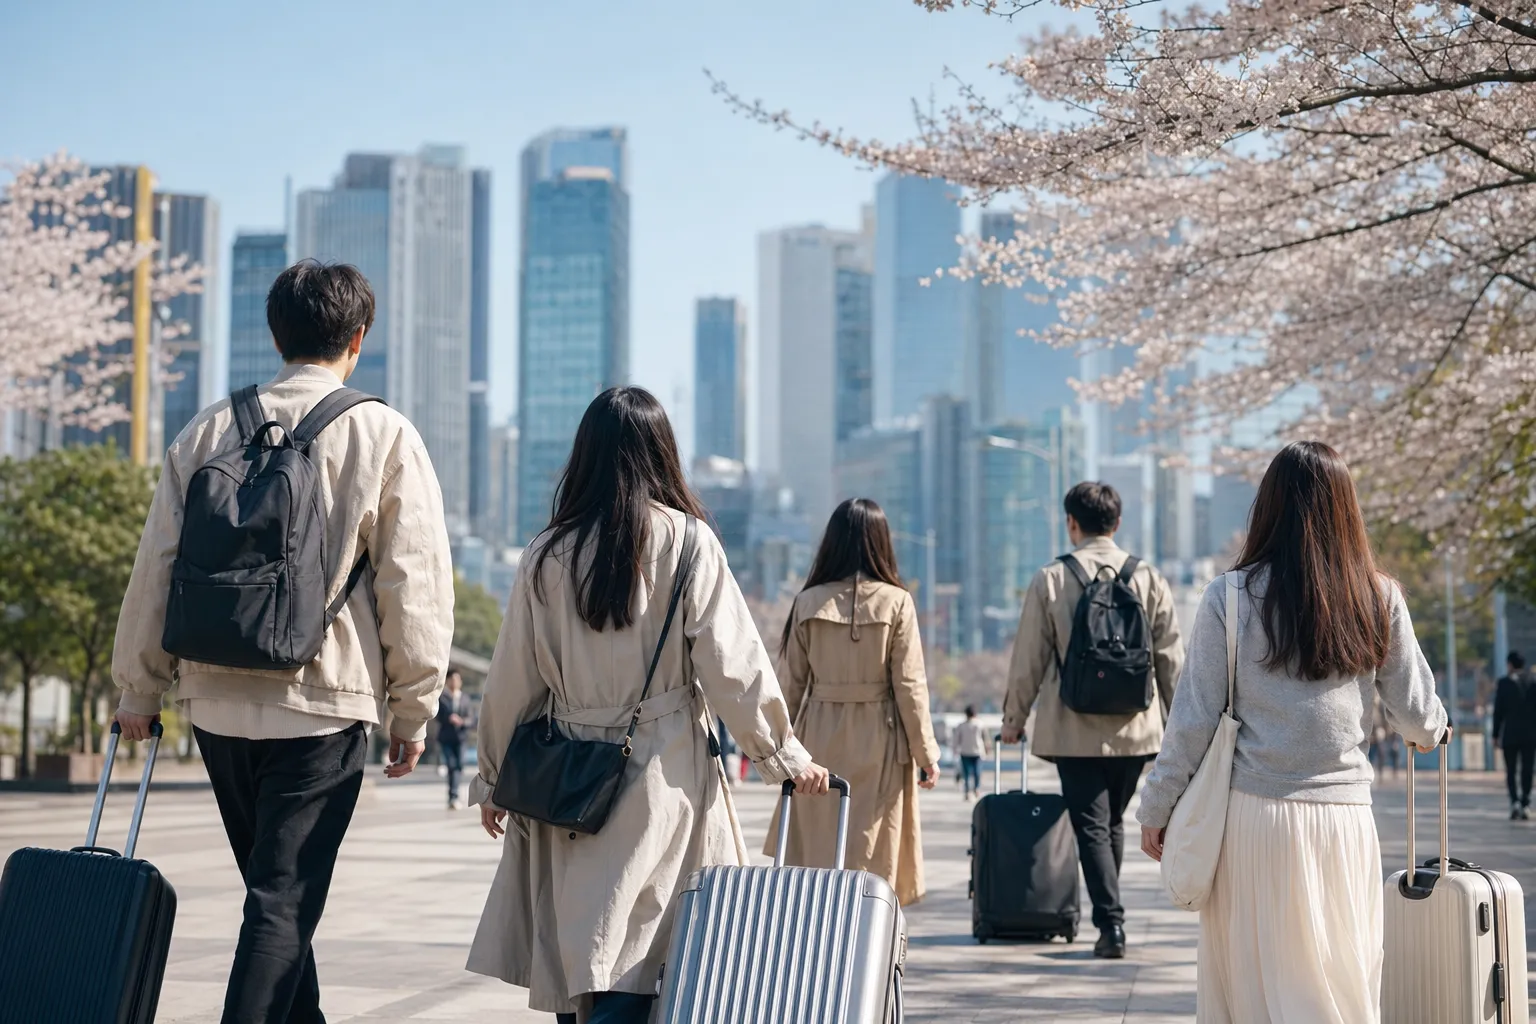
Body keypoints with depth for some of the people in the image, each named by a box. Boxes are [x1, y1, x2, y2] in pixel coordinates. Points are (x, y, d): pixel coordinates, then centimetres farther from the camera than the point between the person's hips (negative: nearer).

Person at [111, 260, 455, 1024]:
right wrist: (413, 708, 3)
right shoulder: (385, 435, -4)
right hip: (325, 702, -4)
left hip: (217, 701, 4)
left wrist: (140, 687, 15)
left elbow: (157, 564, 7)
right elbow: (413, 583, -5)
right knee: (285, 899, -2)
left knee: (277, 883, 20)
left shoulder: (210, 429, 6)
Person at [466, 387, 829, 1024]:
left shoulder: (548, 555, 2)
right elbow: (734, 666, -5)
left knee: (574, 961, 10)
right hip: (663, 775, -3)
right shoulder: (687, 542, -4)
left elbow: (513, 679, 7)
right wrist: (784, 756, 5)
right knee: (635, 971, -4)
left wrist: (493, 777, 18)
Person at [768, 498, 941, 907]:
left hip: (818, 738, 2)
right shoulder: (895, 602, -7)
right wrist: (926, 752, 2)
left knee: (815, 857, 10)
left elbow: (791, 682, 3)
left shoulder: (808, 602, -1)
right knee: (874, 859, 4)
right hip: (878, 741, -2)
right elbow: (910, 685, -5)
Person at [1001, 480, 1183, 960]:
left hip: (1075, 730, -3)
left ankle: (1111, 923, -10)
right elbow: (1170, 657, 4)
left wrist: (1014, 717, 11)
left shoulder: (1050, 580, -5)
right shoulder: (1148, 578, 1)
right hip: (1135, 727, 3)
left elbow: (1028, 659, -1)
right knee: (1113, 822, 18)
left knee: (1091, 827, 0)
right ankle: (1108, 914, 24)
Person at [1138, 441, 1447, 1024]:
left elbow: (1193, 719, -2)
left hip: (1251, 818, -1)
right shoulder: (1379, 599, 2)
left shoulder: (1230, 597, -2)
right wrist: (1432, 731, 30)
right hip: (1344, 819, 1)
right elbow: (1418, 718, 7)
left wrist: (1156, 809, 9)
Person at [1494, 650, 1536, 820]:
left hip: (1510, 734, -2)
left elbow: (1498, 710, -5)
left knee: (1510, 771, 4)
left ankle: (1514, 801, -14)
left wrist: (1496, 734, 2)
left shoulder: (1504, 683, -6)